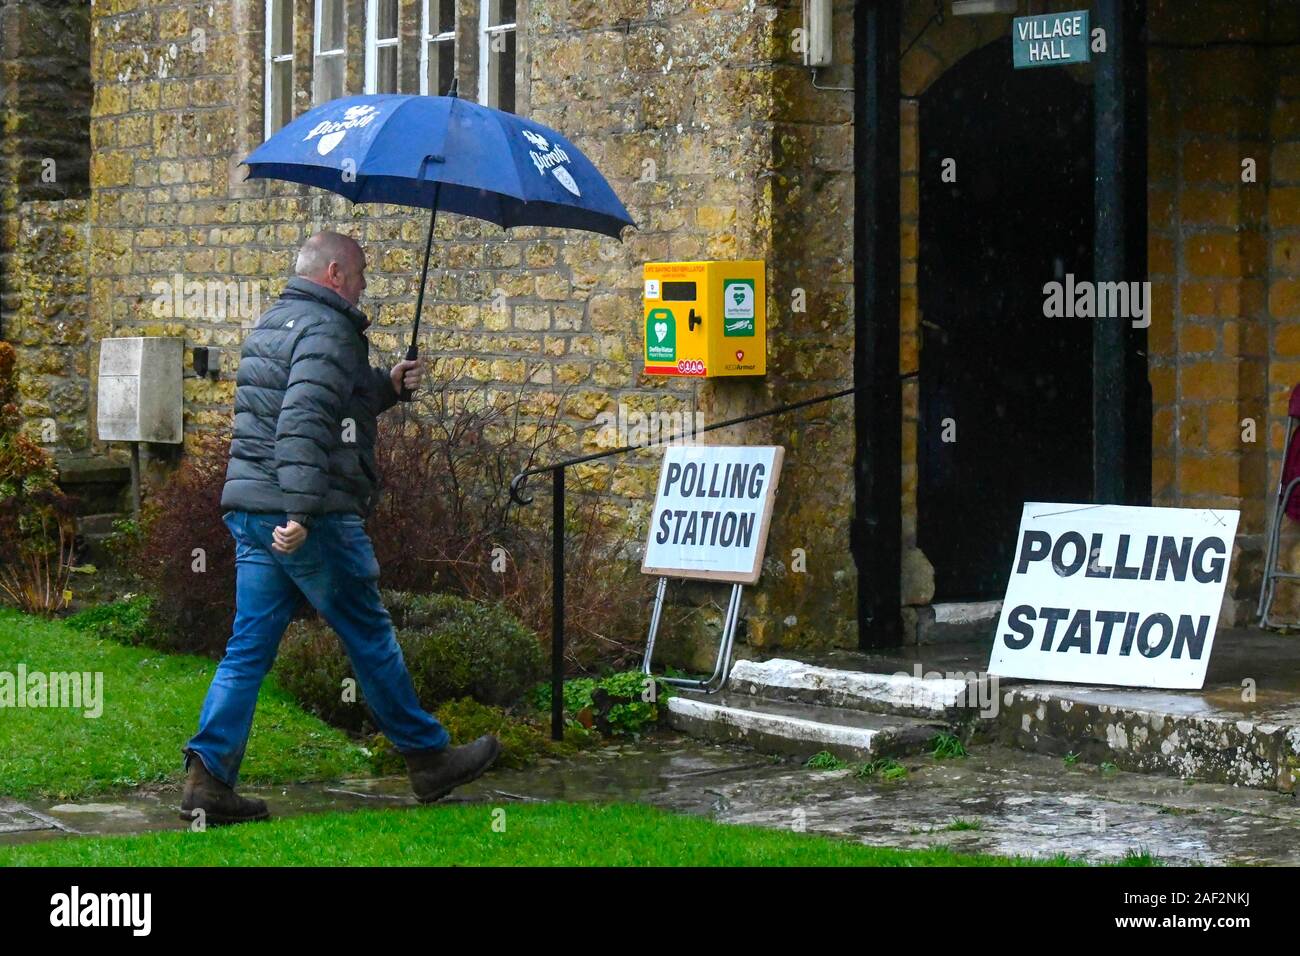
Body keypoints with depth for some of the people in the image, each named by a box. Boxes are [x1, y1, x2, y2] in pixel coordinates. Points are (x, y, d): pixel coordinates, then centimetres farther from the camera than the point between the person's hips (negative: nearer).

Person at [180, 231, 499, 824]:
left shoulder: (272, 324, 20)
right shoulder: (327, 329, -11)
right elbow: (305, 424, -24)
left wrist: (386, 388, 22)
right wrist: (301, 513, -30)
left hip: (248, 509, 9)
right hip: (310, 517, -9)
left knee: (249, 647, 7)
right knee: (369, 635, 3)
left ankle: (208, 776, -1)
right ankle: (428, 759, 15)